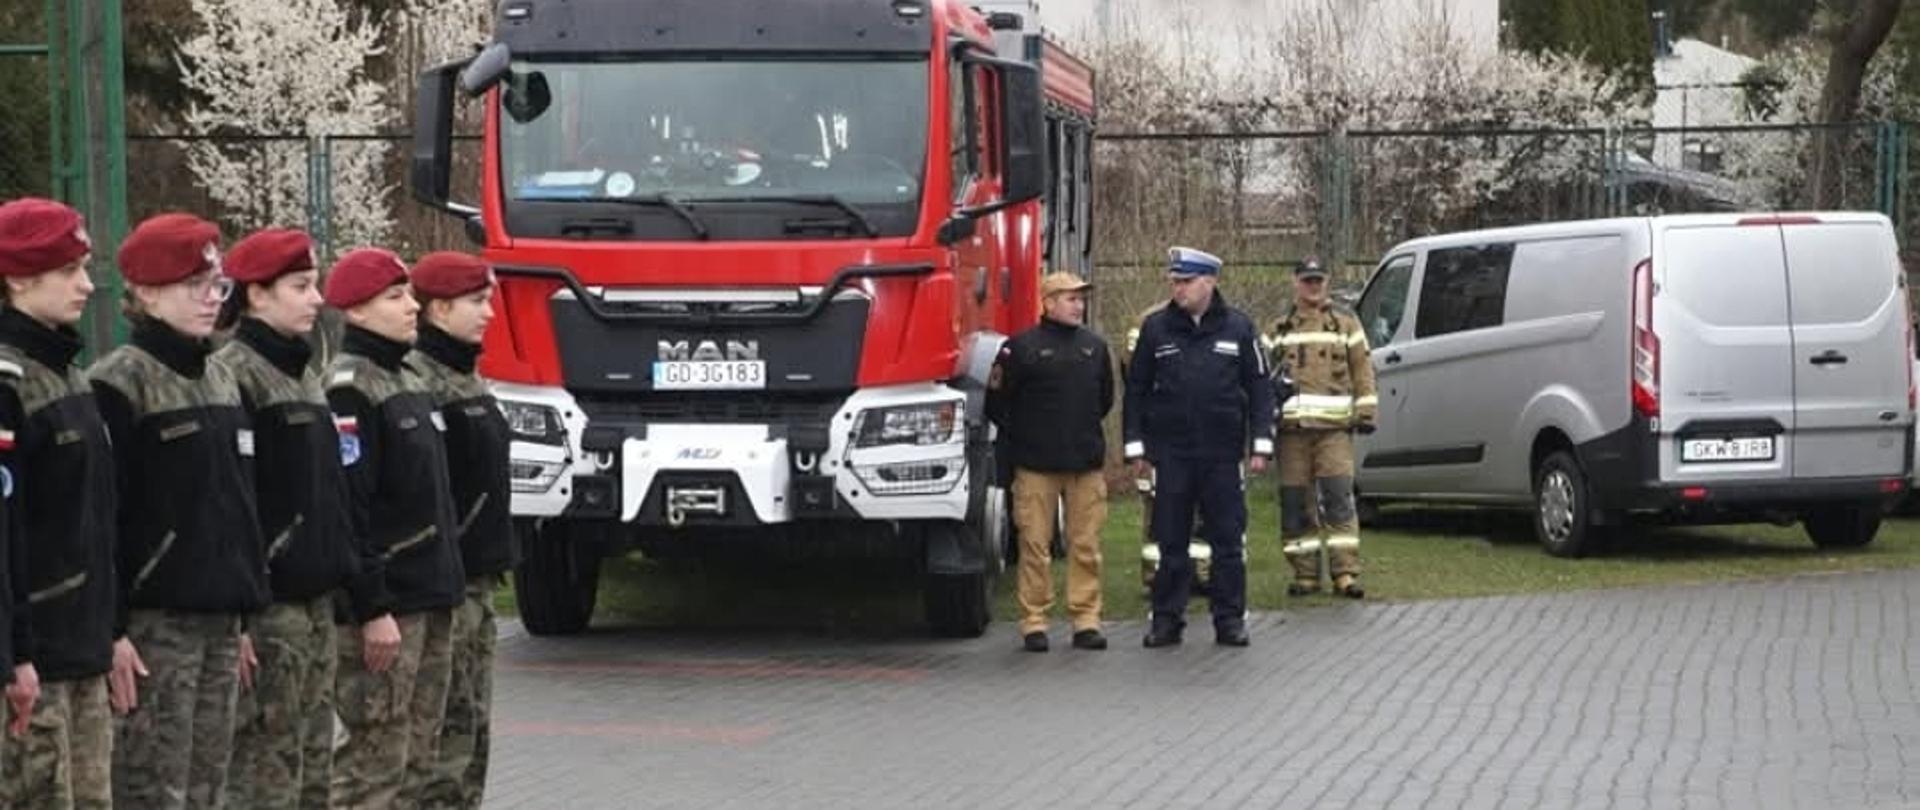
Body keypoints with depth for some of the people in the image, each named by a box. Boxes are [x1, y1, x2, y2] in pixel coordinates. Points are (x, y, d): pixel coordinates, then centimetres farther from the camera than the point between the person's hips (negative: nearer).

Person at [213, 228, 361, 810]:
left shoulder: (304, 376, 17)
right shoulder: (234, 375, -12)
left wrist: (340, 571, 19)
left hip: (314, 597, 9)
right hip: (267, 602, -9)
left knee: (313, 763, 11)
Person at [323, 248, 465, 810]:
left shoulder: (407, 382, 17)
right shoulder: (349, 389, -13)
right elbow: (346, 509, -19)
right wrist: (372, 609, -22)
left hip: (429, 599, 10)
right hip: (384, 607, -10)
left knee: (417, 757, 12)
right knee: (375, 763, -8)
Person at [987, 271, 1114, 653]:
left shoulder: (1094, 347, 11)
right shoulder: (1022, 348, -3)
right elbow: (997, 403, 0)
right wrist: (1021, 436, 3)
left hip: (1086, 463, 4)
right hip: (1036, 466, -4)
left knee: (1086, 546, 4)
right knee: (1035, 546, -1)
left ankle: (1086, 620, 9)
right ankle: (1034, 622, 5)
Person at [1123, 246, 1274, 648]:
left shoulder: (1238, 328, 4)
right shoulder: (1156, 328, 6)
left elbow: (1259, 388, 7)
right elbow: (1136, 389, 9)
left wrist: (1261, 444, 0)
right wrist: (1136, 445, 4)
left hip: (1222, 453, 0)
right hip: (1171, 453, 0)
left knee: (1228, 539, 3)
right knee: (1171, 540, 3)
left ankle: (1230, 619, 9)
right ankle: (1167, 618, 10)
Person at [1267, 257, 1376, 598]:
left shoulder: (1345, 324, 11)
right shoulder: (1279, 329, 15)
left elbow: (1362, 369, 9)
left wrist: (1365, 412, 1)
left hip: (1334, 427, -2)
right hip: (1291, 427, 2)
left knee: (1339, 498, -11)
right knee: (1295, 503, 2)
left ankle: (1345, 572, -10)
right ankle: (1305, 573, 9)